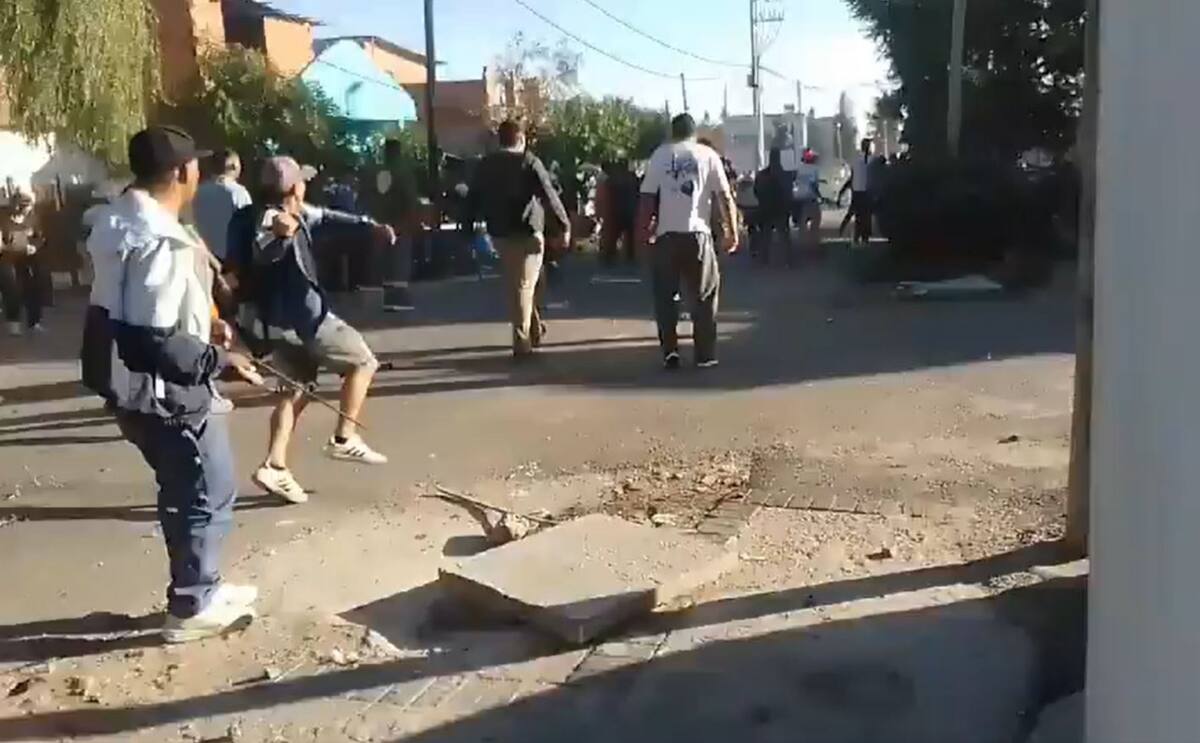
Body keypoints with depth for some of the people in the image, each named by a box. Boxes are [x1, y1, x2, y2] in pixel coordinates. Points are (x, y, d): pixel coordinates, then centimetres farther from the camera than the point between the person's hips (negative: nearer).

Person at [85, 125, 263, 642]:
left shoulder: (120, 220, 8)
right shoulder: (160, 241, -25)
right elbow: (153, 339, -28)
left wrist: (201, 321, 18)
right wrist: (218, 360, -19)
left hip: (137, 388, 10)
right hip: (166, 392, -10)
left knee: (184, 492, 21)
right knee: (210, 494, 5)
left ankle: (201, 590, 35)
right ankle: (192, 606, 17)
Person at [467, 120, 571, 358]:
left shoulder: (486, 165, 7)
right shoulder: (529, 162, -8)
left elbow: (473, 198, 10)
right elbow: (549, 195, -14)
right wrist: (564, 225, -10)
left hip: (498, 232, 5)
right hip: (527, 231, -5)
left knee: (513, 284, 19)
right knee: (524, 285, -1)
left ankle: (534, 329, 27)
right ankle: (522, 341, -3)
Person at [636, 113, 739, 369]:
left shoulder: (659, 155, 8)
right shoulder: (707, 154, 7)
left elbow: (647, 197, 2)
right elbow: (725, 196, 2)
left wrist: (642, 230, 9)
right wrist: (732, 231, 8)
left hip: (667, 233, 0)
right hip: (697, 232, 0)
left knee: (665, 295, 10)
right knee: (704, 294, 9)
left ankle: (670, 351, 2)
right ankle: (705, 354, 9)